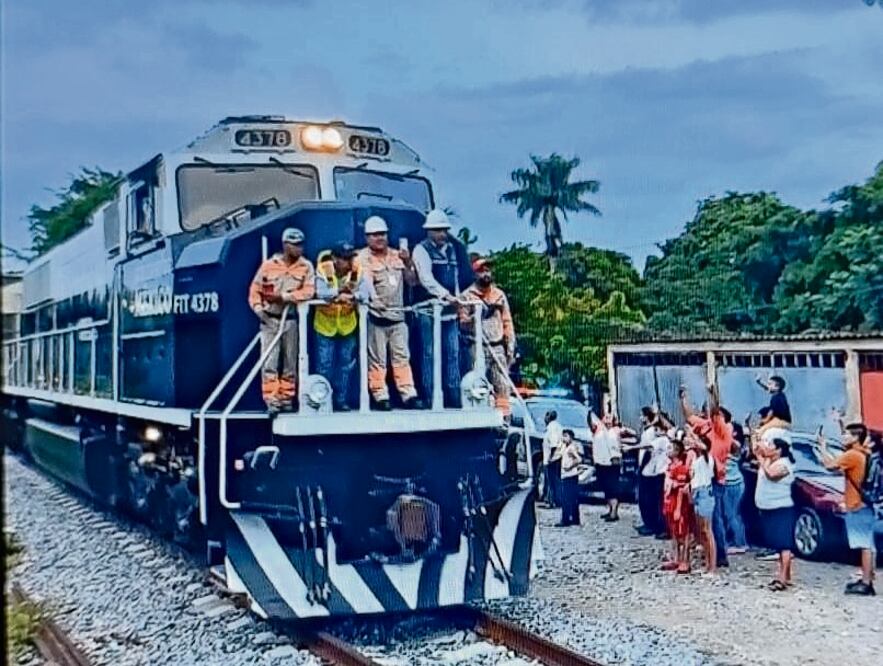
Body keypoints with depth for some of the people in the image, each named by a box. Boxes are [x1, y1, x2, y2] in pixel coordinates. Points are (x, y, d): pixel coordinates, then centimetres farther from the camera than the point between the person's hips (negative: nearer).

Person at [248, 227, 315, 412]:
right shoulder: (268, 265, -2)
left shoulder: (306, 267, -1)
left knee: (290, 363, 7)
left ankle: (286, 400, 16)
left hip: (291, 320, 1)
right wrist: (258, 308, -12)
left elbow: (308, 291, -12)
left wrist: (282, 296, -17)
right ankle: (272, 401, -6)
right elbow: (255, 290, 4)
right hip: (270, 319, -1)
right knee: (269, 361, -7)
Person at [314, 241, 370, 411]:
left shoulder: (357, 271, -13)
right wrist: (339, 291, -44)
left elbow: (364, 293, -21)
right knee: (325, 365, 2)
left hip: (348, 325, 3)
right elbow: (320, 292, -32)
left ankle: (341, 400, 21)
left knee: (346, 365, 9)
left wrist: (352, 296, -40)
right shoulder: (323, 270, -19)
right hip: (326, 324, -3)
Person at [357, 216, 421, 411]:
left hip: (397, 315, 5)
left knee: (402, 356, 4)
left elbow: (412, 281, 15)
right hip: (376, 316, -4)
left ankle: (408, 394, 5)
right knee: (377, 359, -2)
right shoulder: (363, 258, -1)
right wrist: (374, 300, -35)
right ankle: (380, 396, 3)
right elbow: (365, 282, -17)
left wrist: (408, 263, -3)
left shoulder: (396, 255, 15)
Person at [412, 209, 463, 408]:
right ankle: (430, 399, -1)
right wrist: (446, 295, -30)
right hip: (429, 310, -6)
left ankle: (453, 398, 12)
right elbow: (426, 279, -19)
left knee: (453, 354, 6)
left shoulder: (451, 248, 18)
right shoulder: (421, 249, -5)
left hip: (450, 311, 6)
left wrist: (457, 299, 15)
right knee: (430, 354, -5)